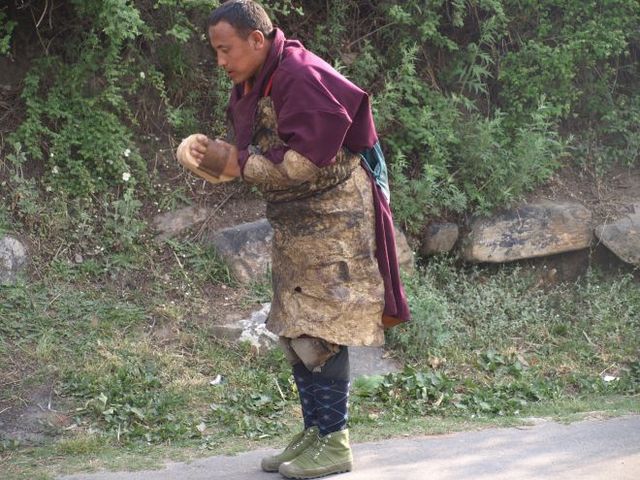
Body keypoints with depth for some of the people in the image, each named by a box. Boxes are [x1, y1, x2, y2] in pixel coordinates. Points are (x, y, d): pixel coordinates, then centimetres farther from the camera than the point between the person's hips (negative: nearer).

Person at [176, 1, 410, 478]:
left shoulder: (302, 78, -21)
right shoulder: (250, 86, 8)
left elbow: (304, 163, -26)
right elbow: (257, 154, 13)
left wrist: (235, 163, -19)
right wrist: (214, 155, -7)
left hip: (334, 220, -9)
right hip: (294, 224, 9)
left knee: (320, 333, -8)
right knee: (296, 331, 11)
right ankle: (313, 433, 19)